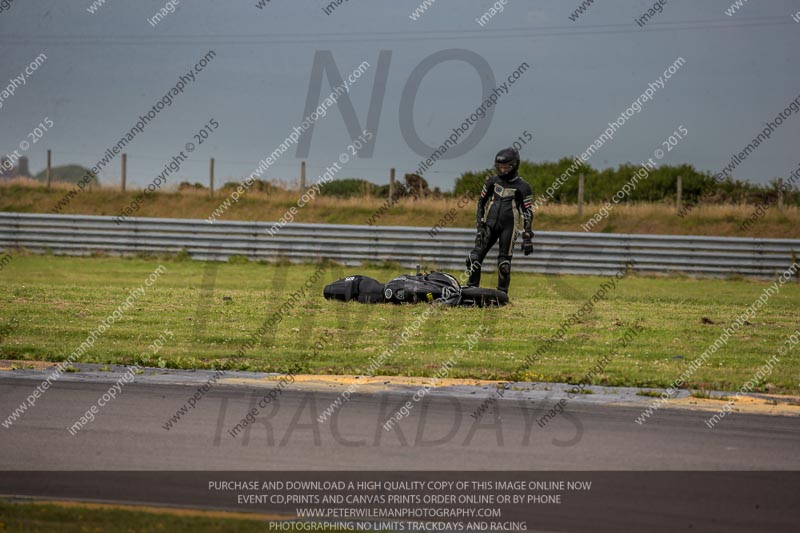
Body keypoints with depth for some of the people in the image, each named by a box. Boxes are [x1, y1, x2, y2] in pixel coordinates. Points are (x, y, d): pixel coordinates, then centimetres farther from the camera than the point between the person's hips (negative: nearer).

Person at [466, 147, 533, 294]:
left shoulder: (522, 187, -3)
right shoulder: (492, 181, 9)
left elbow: (528, 213, -4)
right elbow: (481, 202, 16)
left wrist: (527, 237, -9)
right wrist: (480, 224, 7)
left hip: (509, 227, -4)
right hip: (490, 225, 4)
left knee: (504, 262, -3)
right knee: (475, 257, -5)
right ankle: (471, 288, 5)